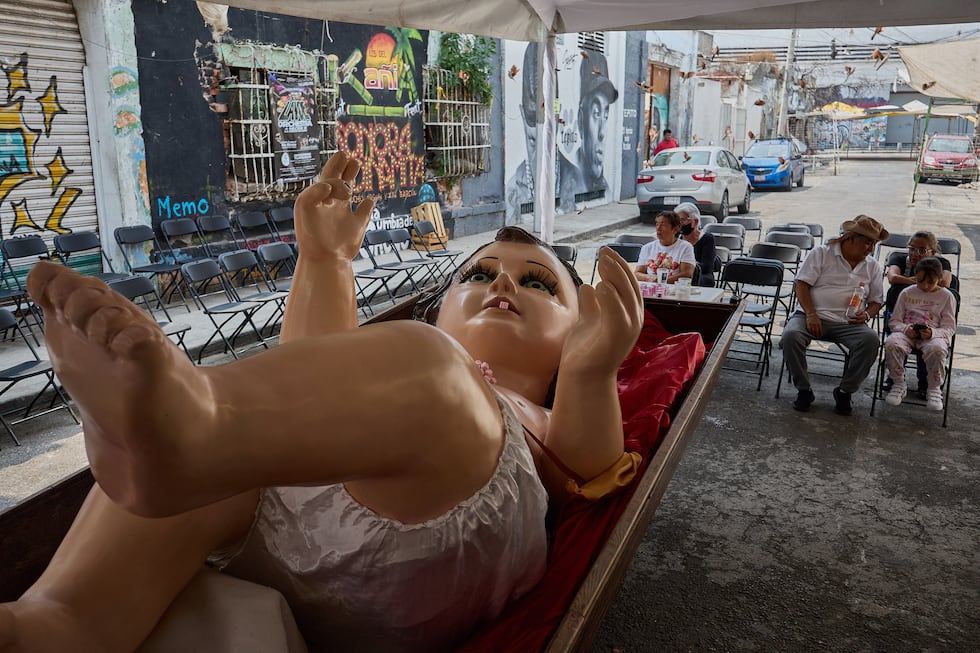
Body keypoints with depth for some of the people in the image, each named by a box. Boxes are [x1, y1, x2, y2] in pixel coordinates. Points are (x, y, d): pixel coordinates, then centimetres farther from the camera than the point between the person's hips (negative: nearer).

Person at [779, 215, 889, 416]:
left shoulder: (872, 266, 15)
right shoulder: (821, 253, 4)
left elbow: (876, 301, 18)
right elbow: (802, 284, -3)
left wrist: (866, 314, -6)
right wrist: (811, 314, -15)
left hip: (849, 323, 2)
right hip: (813, 316, -2)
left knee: (870, 339, -30)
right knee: (790, 335, -33)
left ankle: (845, 391, -10)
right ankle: (803, 390, -11)